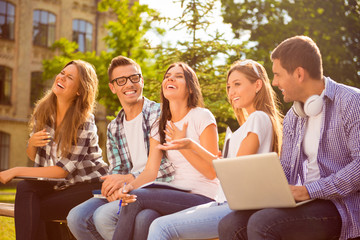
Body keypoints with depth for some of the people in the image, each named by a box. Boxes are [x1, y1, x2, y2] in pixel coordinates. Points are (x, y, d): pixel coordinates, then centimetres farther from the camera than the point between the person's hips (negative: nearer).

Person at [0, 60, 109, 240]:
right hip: (61, 185, 6)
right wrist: (31, 144, -14)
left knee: (28, 214, -23)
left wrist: (16, 171, -16)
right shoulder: (43, 111, 2)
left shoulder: (84, 122, -17)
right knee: (25, 188, -24)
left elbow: (63, 170, -18)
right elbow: (33, 157, 10)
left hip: (91, 185, -6)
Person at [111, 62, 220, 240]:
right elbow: (150, 171, 4)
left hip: (203, 197, -4)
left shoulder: (202, 117, -3)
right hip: (177, 194, 5)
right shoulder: (159, 127, 15)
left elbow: (211, 172, -7)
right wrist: (129, 187, -16)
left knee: (137, 198, -25)